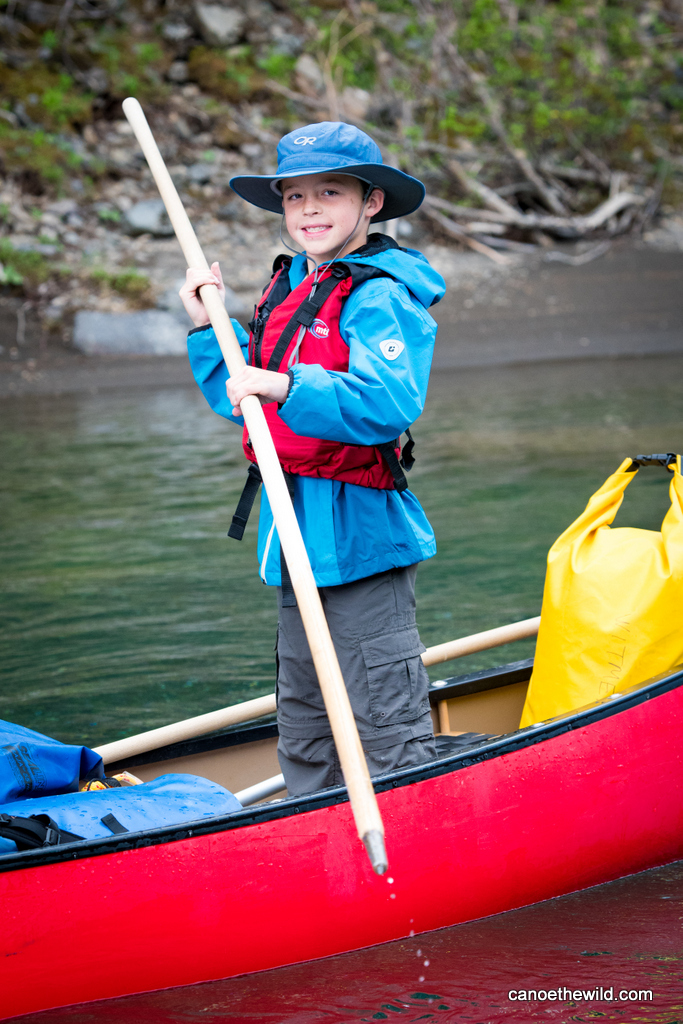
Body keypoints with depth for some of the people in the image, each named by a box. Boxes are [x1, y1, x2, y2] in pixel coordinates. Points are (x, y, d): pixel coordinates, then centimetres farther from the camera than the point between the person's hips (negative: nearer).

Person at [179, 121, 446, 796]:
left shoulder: (380, 298, -13)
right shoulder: (286, 290, 13)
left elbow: (389, 404, -29)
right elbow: (240, 401, 21)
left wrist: (284, 387, -34)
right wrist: (209, 328, 10)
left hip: (358, 534, -9)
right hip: (297, 536, 9)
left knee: (387, 729, -4)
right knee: (303, 723, 18)